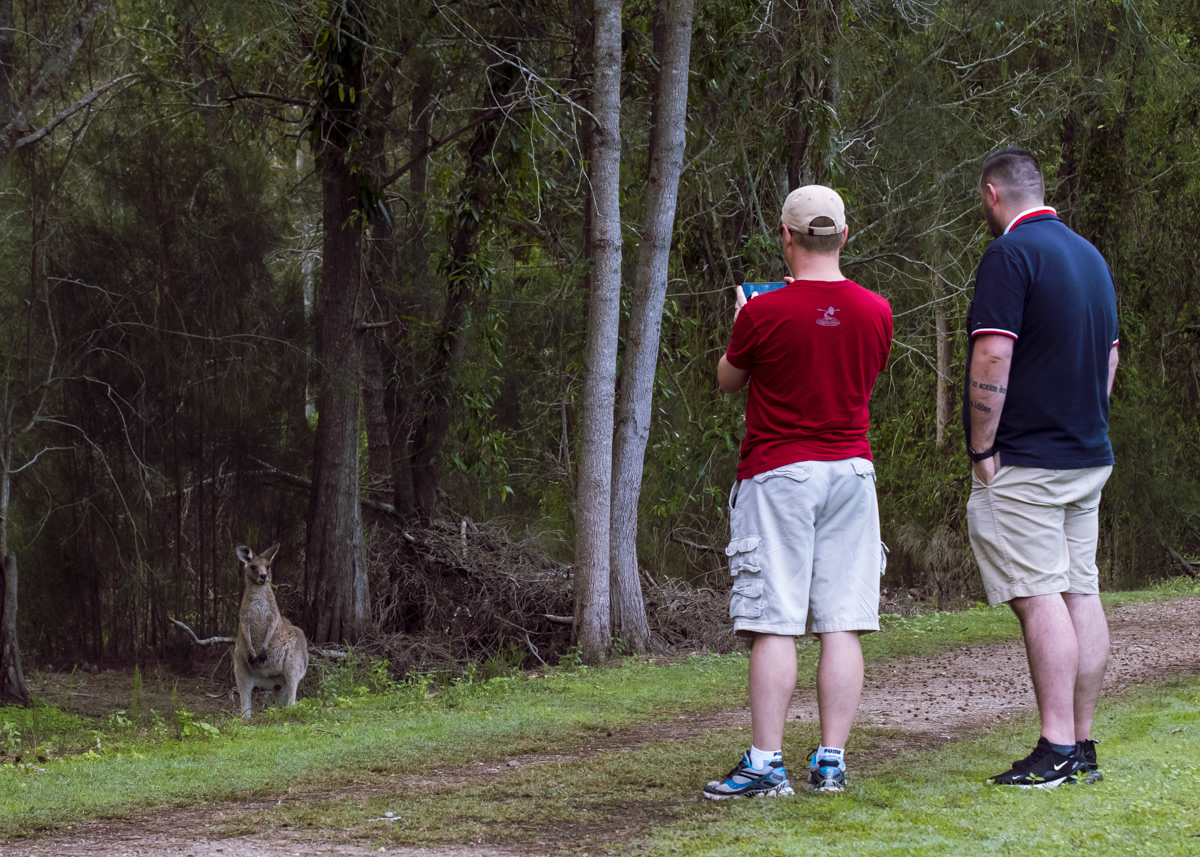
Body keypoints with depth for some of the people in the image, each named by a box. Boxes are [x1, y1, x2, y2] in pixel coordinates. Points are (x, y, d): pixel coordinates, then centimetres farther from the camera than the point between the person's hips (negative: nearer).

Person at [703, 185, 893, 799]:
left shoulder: (764, 313, -11)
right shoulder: (874, 311, 2)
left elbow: (728, 381, 5)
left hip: (778, 473, -4)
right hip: (851, 471, 4)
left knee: (775, 626, -5)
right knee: (842, 625, 3)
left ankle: (766, 764, -8)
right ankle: (831, 761, 2)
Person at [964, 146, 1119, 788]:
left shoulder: (1010, 255, -11)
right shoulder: (1089, 255, 15)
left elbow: (992, 358, -18)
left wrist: (981, 449, -12)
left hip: (1025, 460, -8)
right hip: (1089, 457, 8)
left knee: (1039, 597, -10)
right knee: (1082, 594, 7)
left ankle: (1056, 749, -14)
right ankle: (1082, 746, 10)